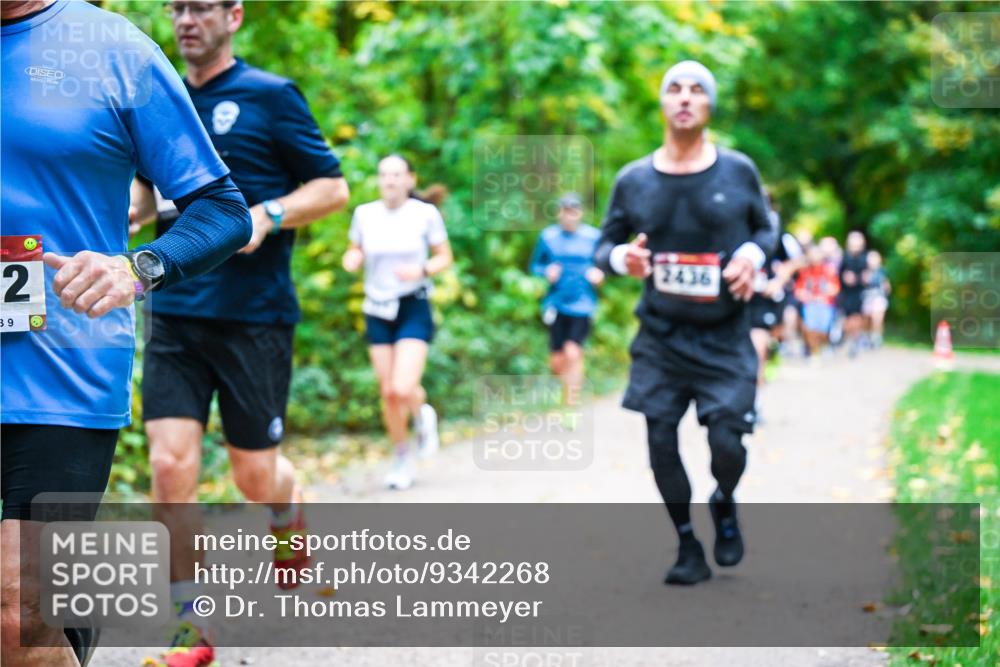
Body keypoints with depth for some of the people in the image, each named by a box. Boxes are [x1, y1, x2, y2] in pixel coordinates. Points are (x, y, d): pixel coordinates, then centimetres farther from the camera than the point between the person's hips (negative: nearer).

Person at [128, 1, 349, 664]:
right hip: (175, 313, 4)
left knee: (257, 475, 5)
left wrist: (266, 215, -18)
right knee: (170, 467, -8)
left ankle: (292, 521, 43)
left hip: (254, 315, -4)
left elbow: (333, 186, -2)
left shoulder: (271, 95, -3)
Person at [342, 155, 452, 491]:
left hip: (413, 308, -3)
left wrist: (421, 270, -17)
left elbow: (445, 257, 2)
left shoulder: (426, 214, -7)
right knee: (388, 393, 4)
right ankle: (402, 460, 23)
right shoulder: (364, 214, -1)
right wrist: (351, 259, -11)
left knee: (404, 390, -17)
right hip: (378, 311, 3)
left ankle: (423, 414, 19)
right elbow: (355, 252, 13)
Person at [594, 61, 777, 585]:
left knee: (727, 443, -8)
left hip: (725, 340, -1)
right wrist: (621, 257, -16)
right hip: (660, 338, 1)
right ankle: (688, 546, 22)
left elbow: (765, 228, 11)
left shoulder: (739, 172, -2)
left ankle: (724, 505, 29)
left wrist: (753, 254, -11)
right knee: (661, 442, 0)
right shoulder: (633, 180, -1)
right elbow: (605, 246, 7)